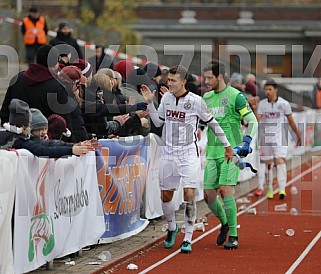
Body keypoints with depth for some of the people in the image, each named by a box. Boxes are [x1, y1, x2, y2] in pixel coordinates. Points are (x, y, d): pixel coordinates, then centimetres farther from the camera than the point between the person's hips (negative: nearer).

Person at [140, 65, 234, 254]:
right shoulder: (166, 98, 5)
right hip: (169, 154, 4)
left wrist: (227, 145, 7)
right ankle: (172, 228, 35)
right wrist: (150, 103, 7)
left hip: (189, 155, -4)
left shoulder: (196, 101, -9)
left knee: (189, 195, -13)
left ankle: (188, 239, -5)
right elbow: (158, 122, 18)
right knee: (166, 196, 8)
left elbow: (212, 123, 3)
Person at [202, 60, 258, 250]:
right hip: (212, 152, 6)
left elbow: (253, 122, -8)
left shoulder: (235, 96, -7)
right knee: (208, 195, 1)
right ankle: (224, 223, 29)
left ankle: (233, 236, -7)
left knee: (226, 191, -15)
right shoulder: (206, 97, 12)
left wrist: (246, 142, -20)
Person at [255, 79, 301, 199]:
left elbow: (291, 121, 5)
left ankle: (282, 189, -18)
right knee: (268, 163, 7)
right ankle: (269, 189, 17)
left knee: (280, 161, -15)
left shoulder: (284, 104, -3)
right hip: (265, 138, 2)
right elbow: (257, 119, -7)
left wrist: (298, 136, 11)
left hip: (279, 138, -2)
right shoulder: (262, 104, 2)